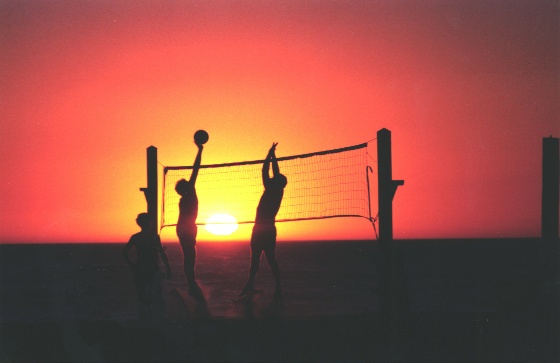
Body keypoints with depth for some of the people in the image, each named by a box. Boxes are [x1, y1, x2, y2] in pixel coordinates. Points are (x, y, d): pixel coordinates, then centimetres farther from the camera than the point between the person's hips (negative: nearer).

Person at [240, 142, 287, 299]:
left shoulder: (270, 190, -11)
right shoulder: (278, 192, 7)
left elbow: (265, 172, -10)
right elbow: (276, 173, 17)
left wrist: (270, 154, -2)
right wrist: (273, 156, 21)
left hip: (260, 229, -7)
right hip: (270, 229, 7)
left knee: (255, 259, -5)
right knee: (271, 259, 5)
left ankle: (250, 285, -6)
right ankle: (278, 288, 2)